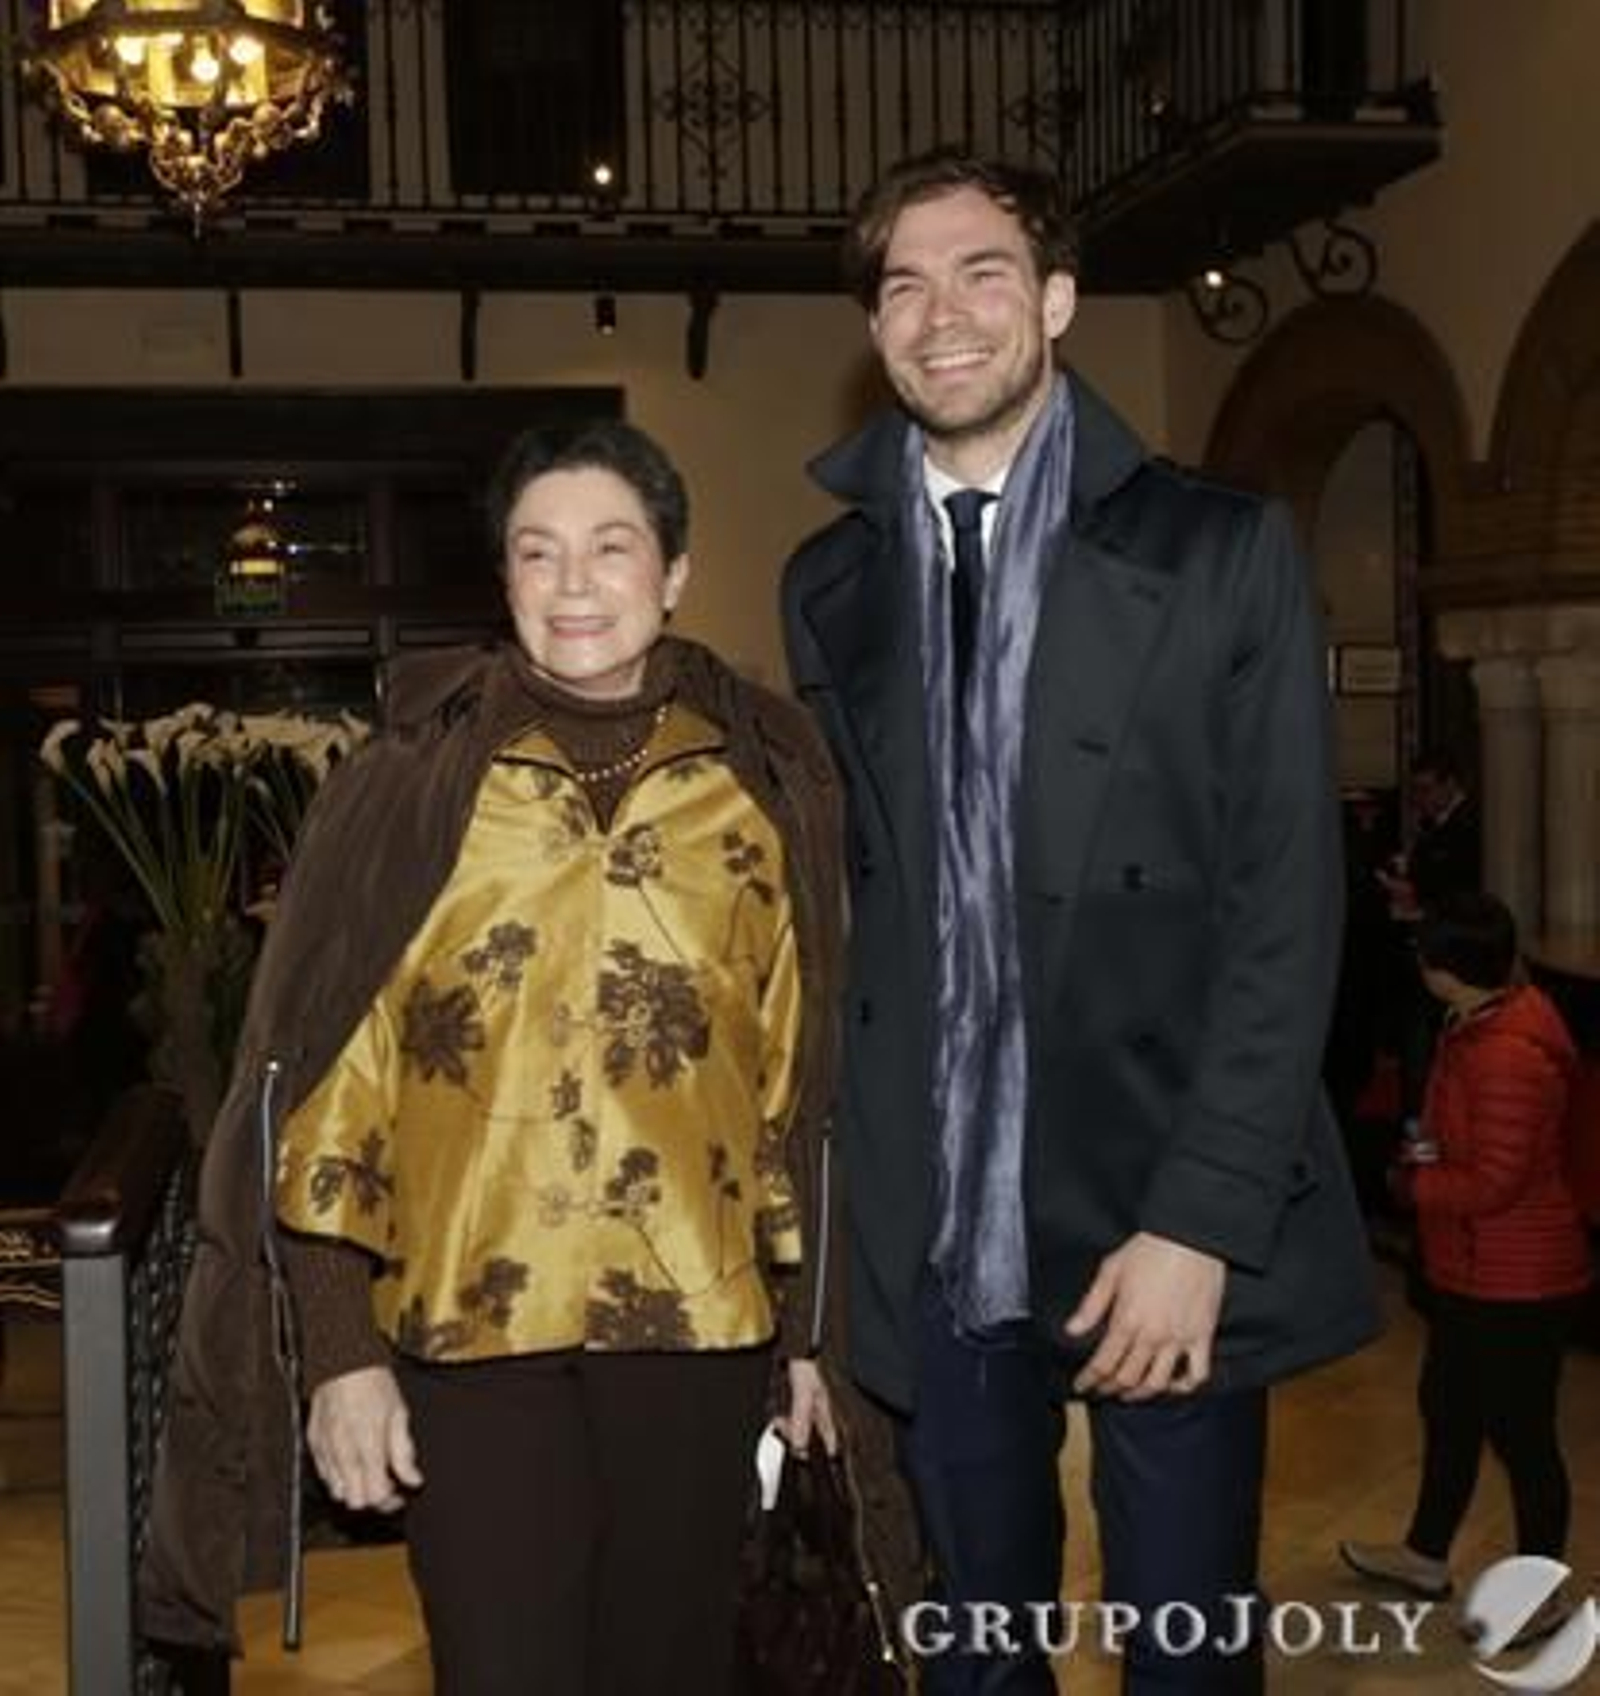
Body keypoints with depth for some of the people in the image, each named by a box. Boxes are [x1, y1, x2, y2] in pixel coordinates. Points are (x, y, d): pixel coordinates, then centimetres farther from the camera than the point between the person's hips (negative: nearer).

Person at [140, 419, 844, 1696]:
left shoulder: (769, 783, 3)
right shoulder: (414, 783, -1)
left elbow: (810, 1069, 7)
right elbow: (328, 1079, -1)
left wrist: (818, 1326, 8)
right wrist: (339, 1352, -4)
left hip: (700, 1324, 2)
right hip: (470, 1329, -1)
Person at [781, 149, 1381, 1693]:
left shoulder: (1217, 552, -2)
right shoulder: (829, 584, 9)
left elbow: (1285, 904, -6)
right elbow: (838, 897, 7)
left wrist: (1203, 1216, -13)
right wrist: (839, 1184, 0)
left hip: (1161, 1213, -2)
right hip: (930, 1228, 3)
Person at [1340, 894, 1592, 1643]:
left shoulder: (1507, 1053, -29)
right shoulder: (1490, 1017, 2)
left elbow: (1493, 1185, -27)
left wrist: (1411, 1179, -12)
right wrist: (1430, 1157, 1)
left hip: (1518, 1279, -10)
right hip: (1470, 1269, 10)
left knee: (1519, 1432, 7)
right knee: (1447, 1410, 22)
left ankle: (1542, 1593, 25)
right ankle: (1426, 1556, 40)